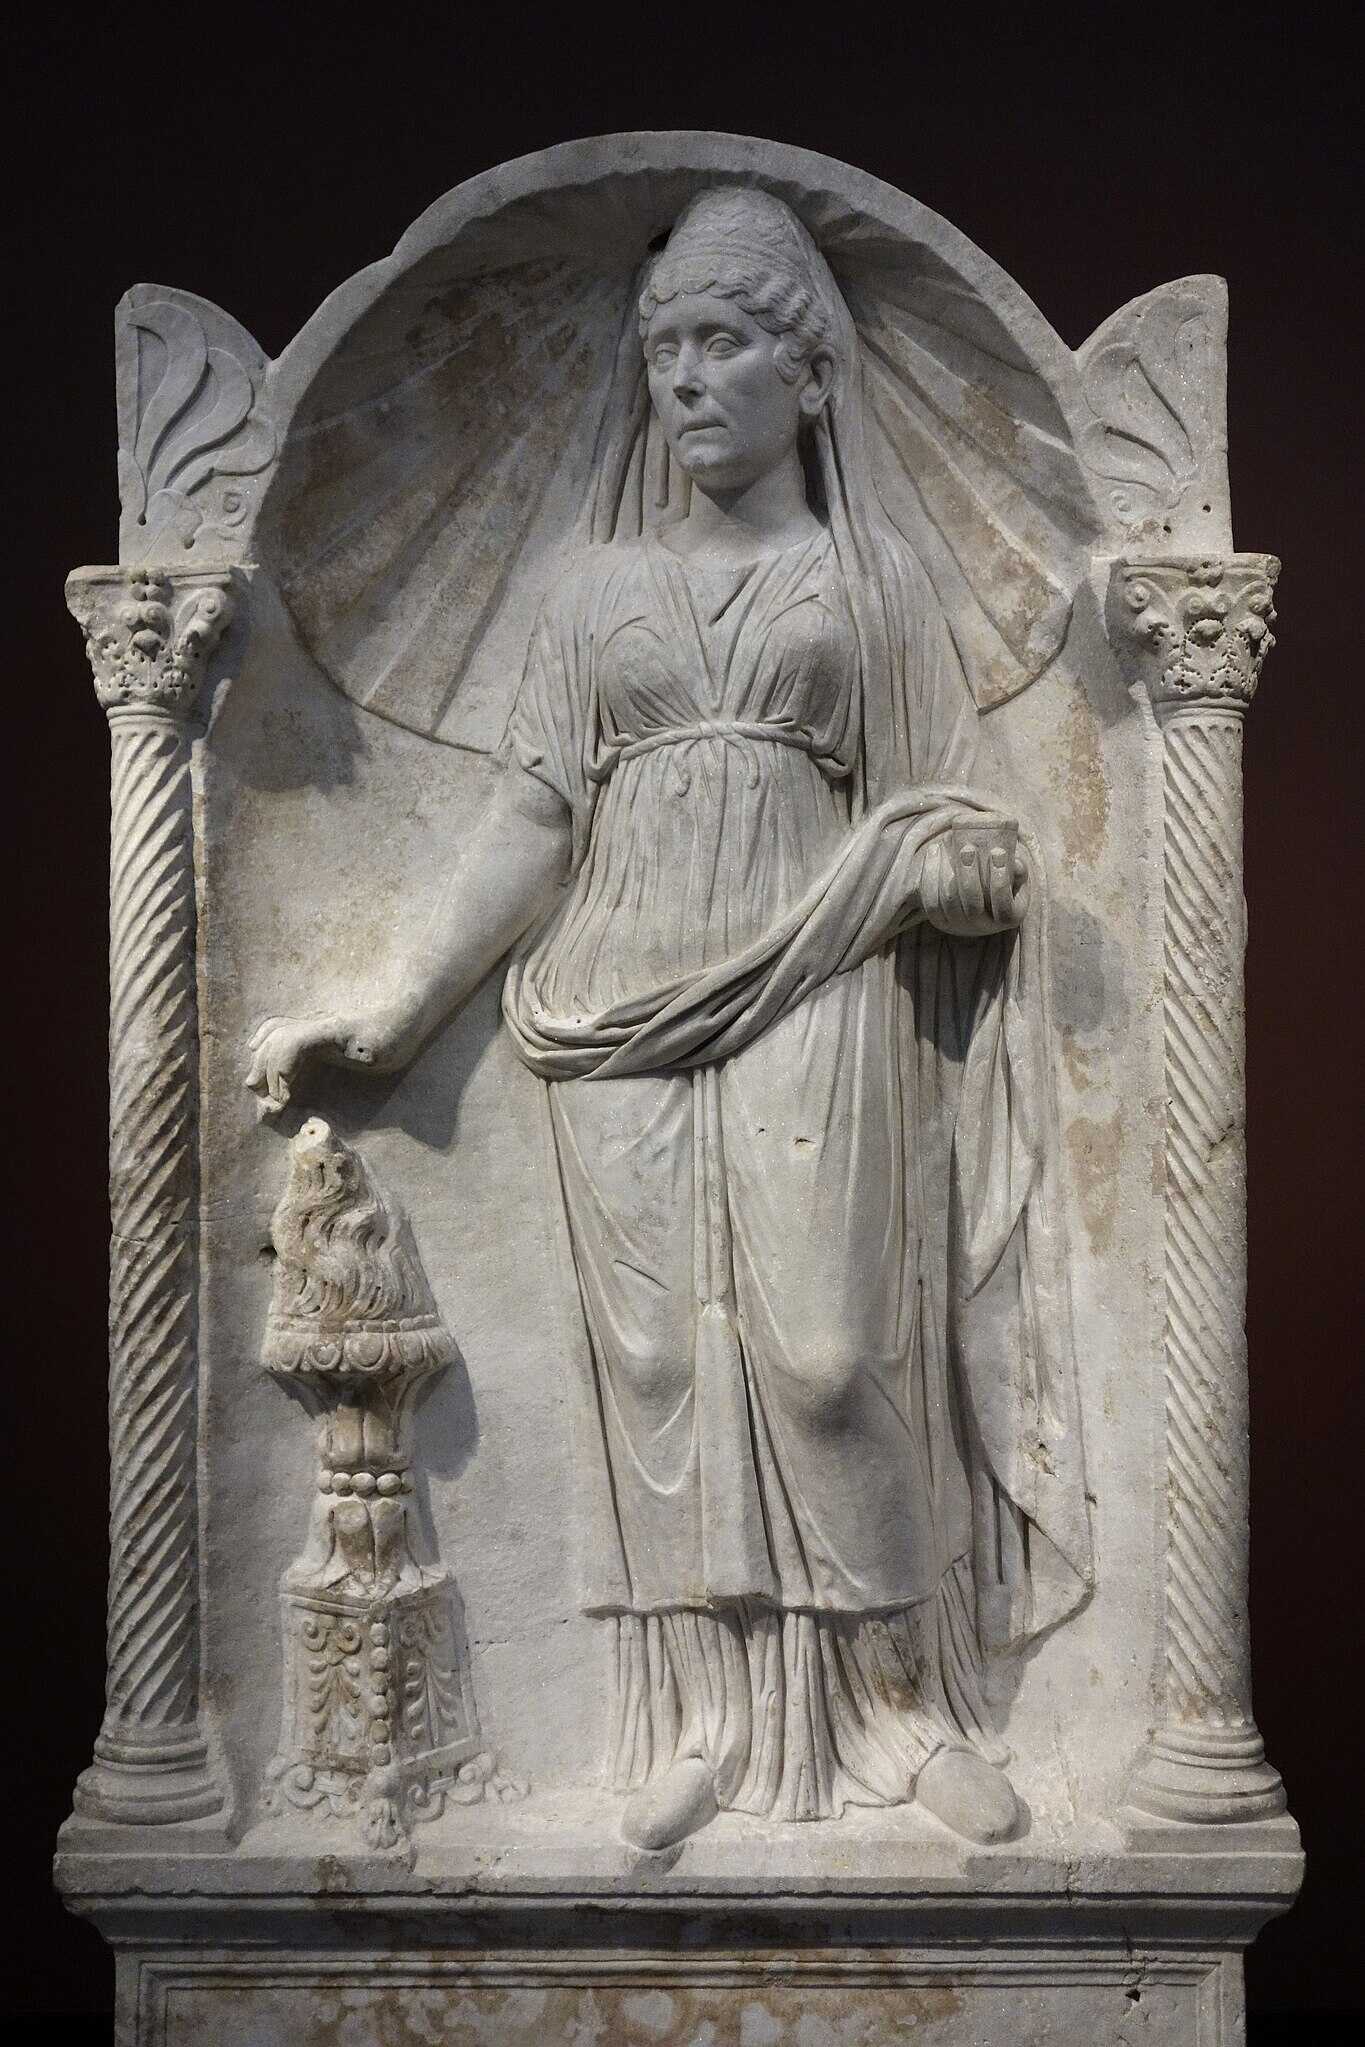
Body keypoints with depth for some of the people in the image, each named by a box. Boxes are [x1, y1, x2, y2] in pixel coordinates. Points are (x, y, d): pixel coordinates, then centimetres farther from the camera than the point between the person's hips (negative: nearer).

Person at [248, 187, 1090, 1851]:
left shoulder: (875, 579, 11)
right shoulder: (597, 589, 14)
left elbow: (945, 835, 13)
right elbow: (534, 819, 7)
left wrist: (959, 874, -8)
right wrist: (395, 1014, 0)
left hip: (811, 1002, -2)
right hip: (626, 1018, 2)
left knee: (829, 1351, -8)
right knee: (659, 1357, 0)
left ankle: (911, 1699, 8)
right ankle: (704, 1718, 10)